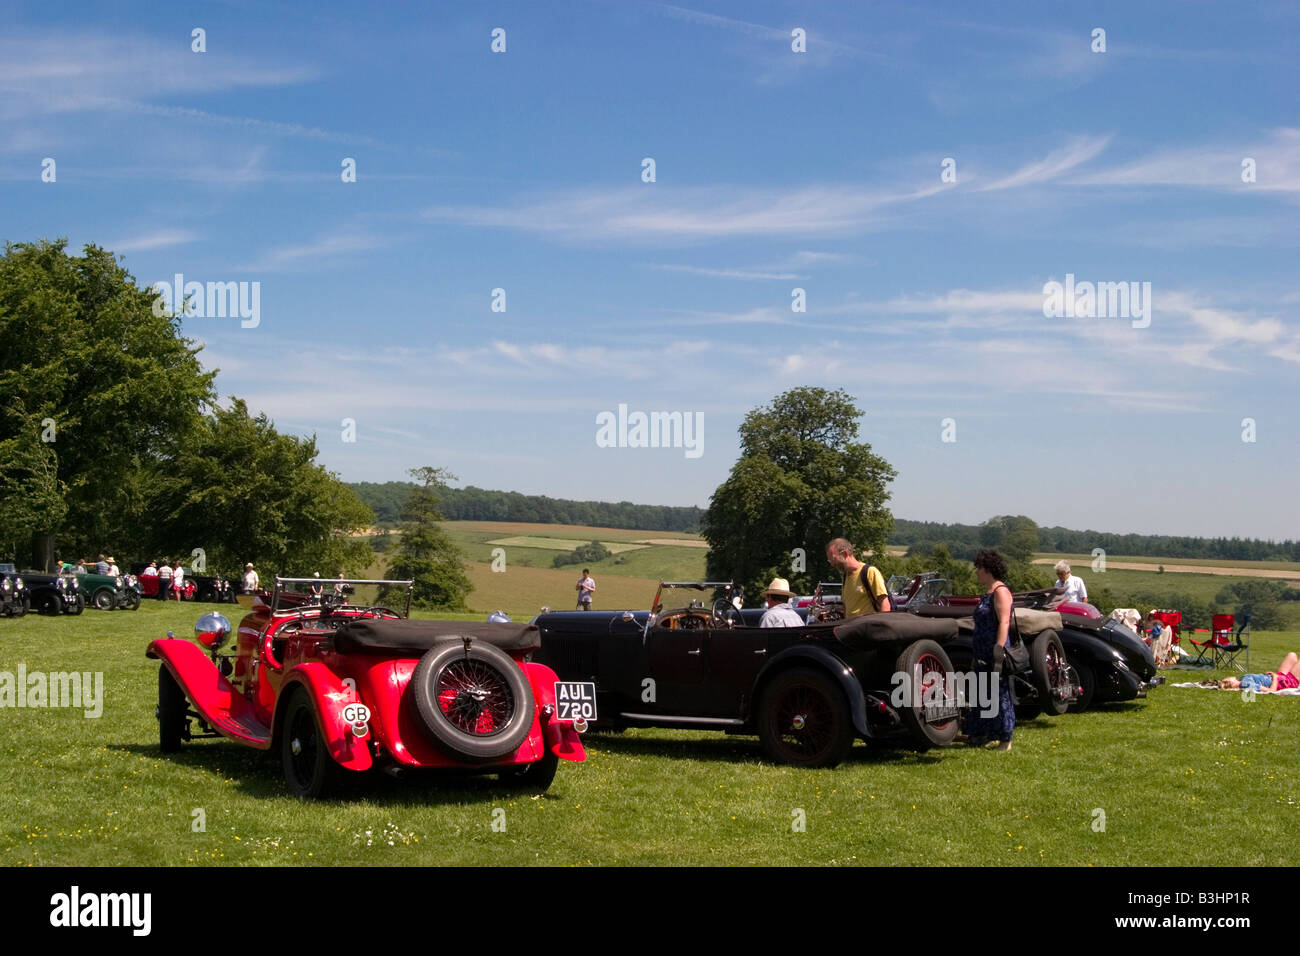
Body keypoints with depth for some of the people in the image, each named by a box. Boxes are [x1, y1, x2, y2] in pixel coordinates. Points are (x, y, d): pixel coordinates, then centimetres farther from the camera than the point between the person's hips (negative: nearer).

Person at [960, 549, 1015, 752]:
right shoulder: (986, 594, 18)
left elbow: (1004, 623, -19)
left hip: (995, 650, -10)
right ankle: (985, 735, 18)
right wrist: (976, 653, 22)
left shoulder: (1000, 592, -11)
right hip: (982, 654, 10)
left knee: (999, 693, -6)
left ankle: (1005, 739, -2)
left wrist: (998, 653, -25)